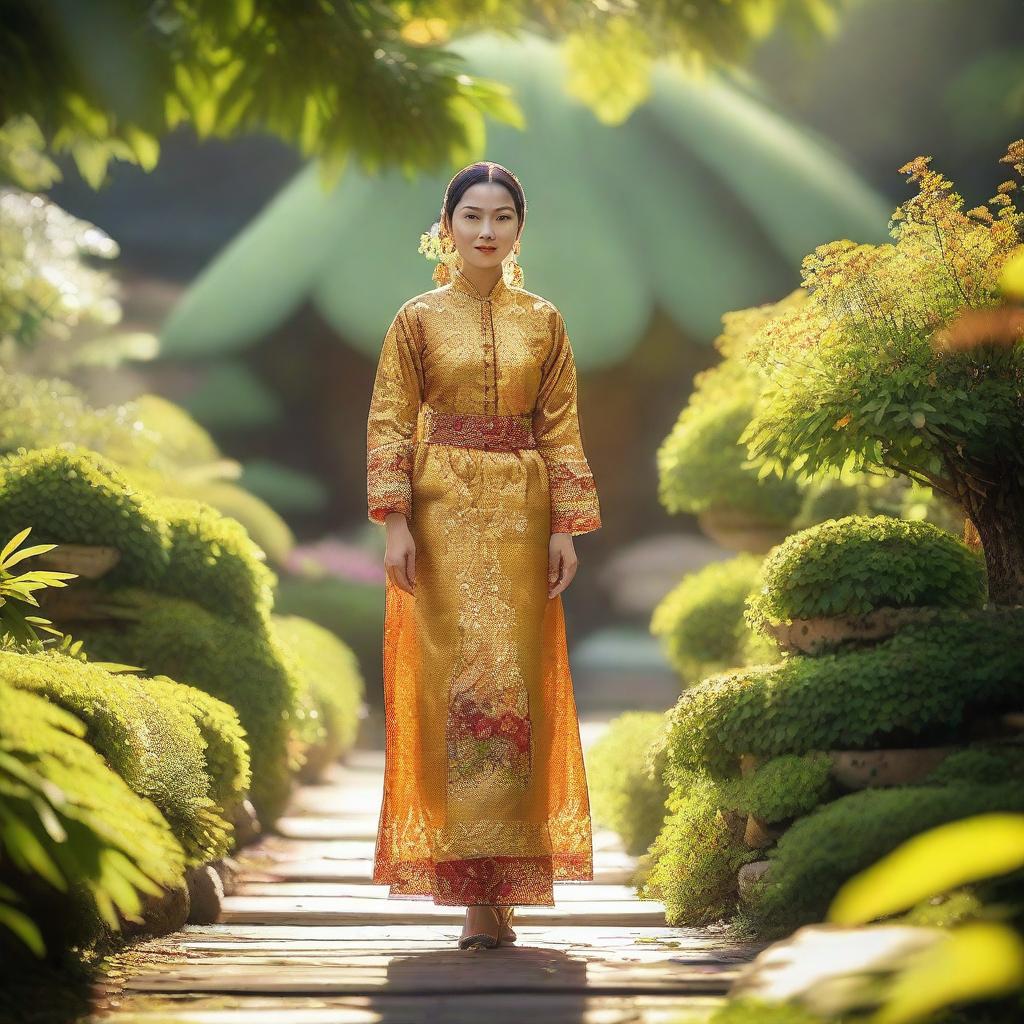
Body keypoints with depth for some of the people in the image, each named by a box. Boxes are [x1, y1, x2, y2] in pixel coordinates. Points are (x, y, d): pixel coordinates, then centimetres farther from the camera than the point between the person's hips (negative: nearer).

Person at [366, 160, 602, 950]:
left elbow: (560, 431, 7)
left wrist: (566, 527, -1)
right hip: (443, 514, -2)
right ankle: (479, 883, -3)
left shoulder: (543, 322, 9)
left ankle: (497, 881, 6)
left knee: (515, 680, -1)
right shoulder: (419, 320, 4)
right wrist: (396, 522, -10)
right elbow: (389, 426, 0)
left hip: (519, 517, 2)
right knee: (462, 677, -7)